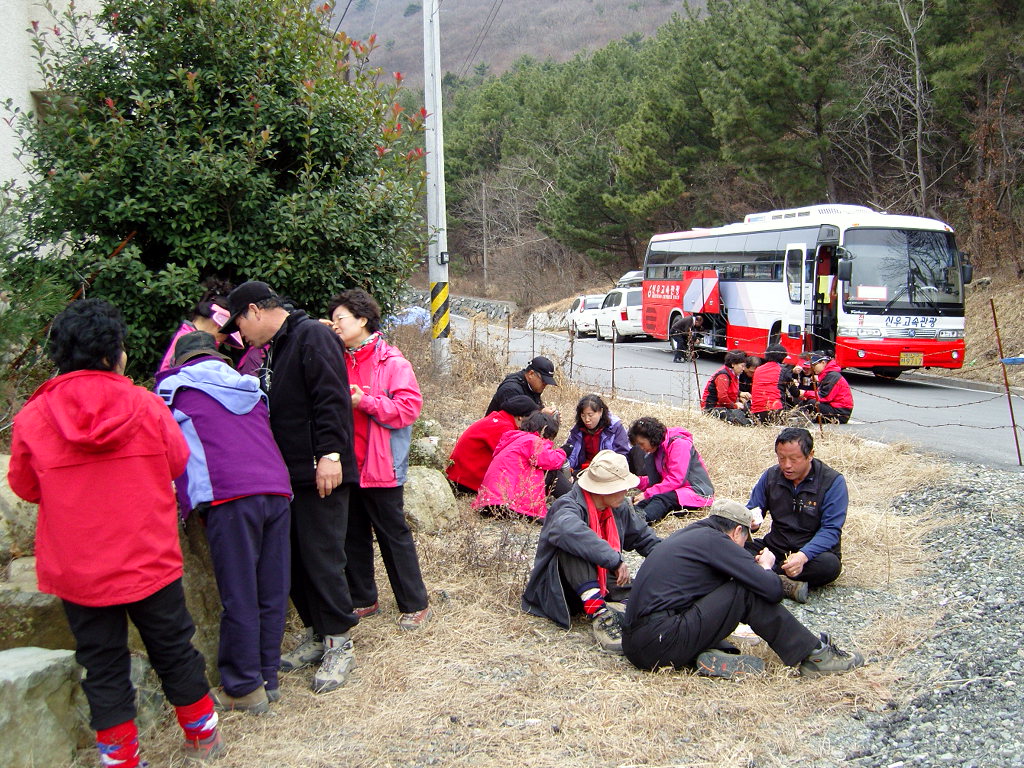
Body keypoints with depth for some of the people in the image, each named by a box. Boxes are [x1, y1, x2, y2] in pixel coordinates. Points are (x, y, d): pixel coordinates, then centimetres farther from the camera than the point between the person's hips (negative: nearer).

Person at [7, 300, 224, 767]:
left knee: (103, 666, 13)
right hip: (151, 563, 0)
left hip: (77, 572, 0)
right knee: (174, 650, 18)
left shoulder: (32, 418, -10)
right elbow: (177, 462, 4)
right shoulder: (146, 405, -11)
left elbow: (25, 487, 4)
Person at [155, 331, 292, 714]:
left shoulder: (177, 388, 14)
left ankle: (244, 689, 6)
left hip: (229, 496, -5)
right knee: (271, 592, 9)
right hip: (277, 491, 5)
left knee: (239, 597, 0)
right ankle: (268, 679, 18)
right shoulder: (249, 389, 27)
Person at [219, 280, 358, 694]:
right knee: (296, 559, 13)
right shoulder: (274, 349, 19)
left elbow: (332, 398, -20)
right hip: (289, 475, 9)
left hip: (320, 474, -9)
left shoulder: (312, 336, -10)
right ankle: (317, 634, 26)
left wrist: (329, 453, -26)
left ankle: (339, 643, 9)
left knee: (322, 558, -3)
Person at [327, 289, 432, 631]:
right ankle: (362, 600, 30)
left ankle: (415, 605, 14)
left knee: (393, 535, 2)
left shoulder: (391, 361, -8)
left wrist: (364, 401, -21)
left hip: (380, 466, -6)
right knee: (353, 535, 15)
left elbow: (409, 407, -16)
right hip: (346, 465, 7)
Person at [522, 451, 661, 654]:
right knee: (572, 543, -37)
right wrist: (614, 559, -48)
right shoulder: (569, 506, -23)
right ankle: (597, 612, -44)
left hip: (604, 583, 6)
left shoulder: (620, 508, 2)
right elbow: (567, 529, -47)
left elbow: (643, 536, 16)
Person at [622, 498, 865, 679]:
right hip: (660, 645, -9)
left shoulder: (687, 534, 20)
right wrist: (765, 567, 13)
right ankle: (814, 655, 6)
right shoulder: (715, 541, -6)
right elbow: (772, 590, -9)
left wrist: (751, 565, 26)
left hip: (633, 644, 9)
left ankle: (710, 656, -2)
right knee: (747, 592, -4)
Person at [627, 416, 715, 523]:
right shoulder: (657, 449, 16)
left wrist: (647, 494, -20)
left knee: (661, 499, -34)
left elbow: (676, 479, -19)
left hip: (698, 493, -7)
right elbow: (654, 480, 16)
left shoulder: (679, 443, -12)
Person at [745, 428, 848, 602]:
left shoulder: (833, 481, -11)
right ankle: (785, 585, -35)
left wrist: (803, 556, -35)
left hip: (813, 552, -3)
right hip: (775, 547, 3)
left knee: (830, 565, -38)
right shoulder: (771, 476, 1)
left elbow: (831, 529, -17)